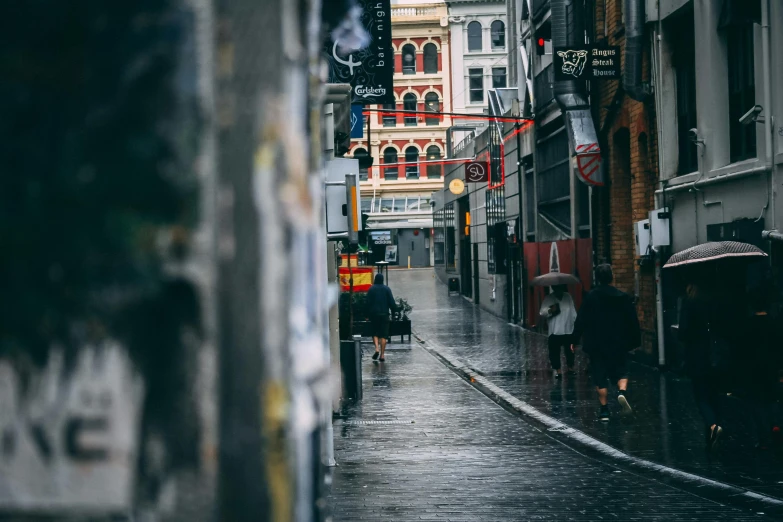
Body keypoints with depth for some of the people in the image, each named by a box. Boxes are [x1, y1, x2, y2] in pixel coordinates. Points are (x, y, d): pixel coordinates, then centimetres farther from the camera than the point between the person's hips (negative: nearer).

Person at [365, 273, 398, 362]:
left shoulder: (371, 289, -1)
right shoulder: (387, 289, 1)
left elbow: (368, 302, -1)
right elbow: (391, 302, 0)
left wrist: (368, 314, 5)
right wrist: (394, 311, 9)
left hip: (374, 314, -1)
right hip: (384, 314, 1)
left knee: (375, 333, 10)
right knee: (383, 335, 3)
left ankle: (377, 349, -15)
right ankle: (382, 355, 0)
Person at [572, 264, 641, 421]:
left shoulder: (590, 297, -6)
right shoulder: (623, 297, -2)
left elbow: (581, 321, -5)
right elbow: (633, 321, 2)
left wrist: (575, 340, 3)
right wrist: (635, 342, 11)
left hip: (596, 345, -1)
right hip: (618, 344, 1)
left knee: (600, 377, 6)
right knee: (621, 371, 15)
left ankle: (604, 410, 5)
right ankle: (622, 391, -15)